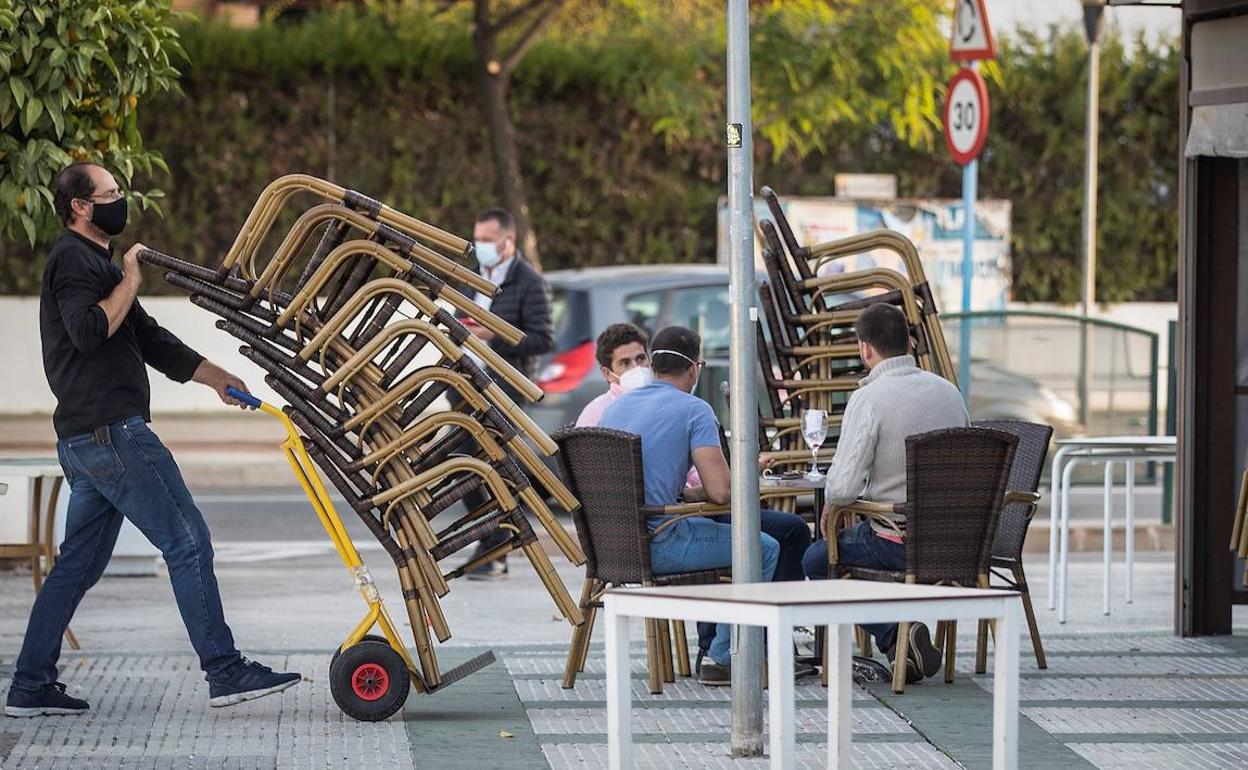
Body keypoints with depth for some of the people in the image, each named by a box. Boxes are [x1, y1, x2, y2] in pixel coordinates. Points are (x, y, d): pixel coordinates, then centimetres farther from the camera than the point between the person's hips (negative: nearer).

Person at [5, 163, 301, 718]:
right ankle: (224, 673, -10)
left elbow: (150, 341, 28)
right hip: (111, 432, -11)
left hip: (85, 442, 11)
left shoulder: (95, 261, 26)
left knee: (79, 564, 11)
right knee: (187, 543, -9)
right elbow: (88, 330, -23)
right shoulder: (75, 259, -7)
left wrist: (212, 375, 23)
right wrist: (130, 281, -12)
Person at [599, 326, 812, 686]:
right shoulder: (693, 410, -8)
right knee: (766, 548, 11)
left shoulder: (614, 408, 13)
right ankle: (721, 658, 11)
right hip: (658, 545, -8)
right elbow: (722, 491, -16)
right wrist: (696, 493, 5)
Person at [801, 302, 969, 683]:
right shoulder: (948, 390, 4)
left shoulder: (869, 398, -17)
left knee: (816, 559, 18)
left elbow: (844, 486, -23)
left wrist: (830, 506, 1)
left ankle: (894, 635, -1)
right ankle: (903, 632, 22)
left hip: (897, 542, -7)